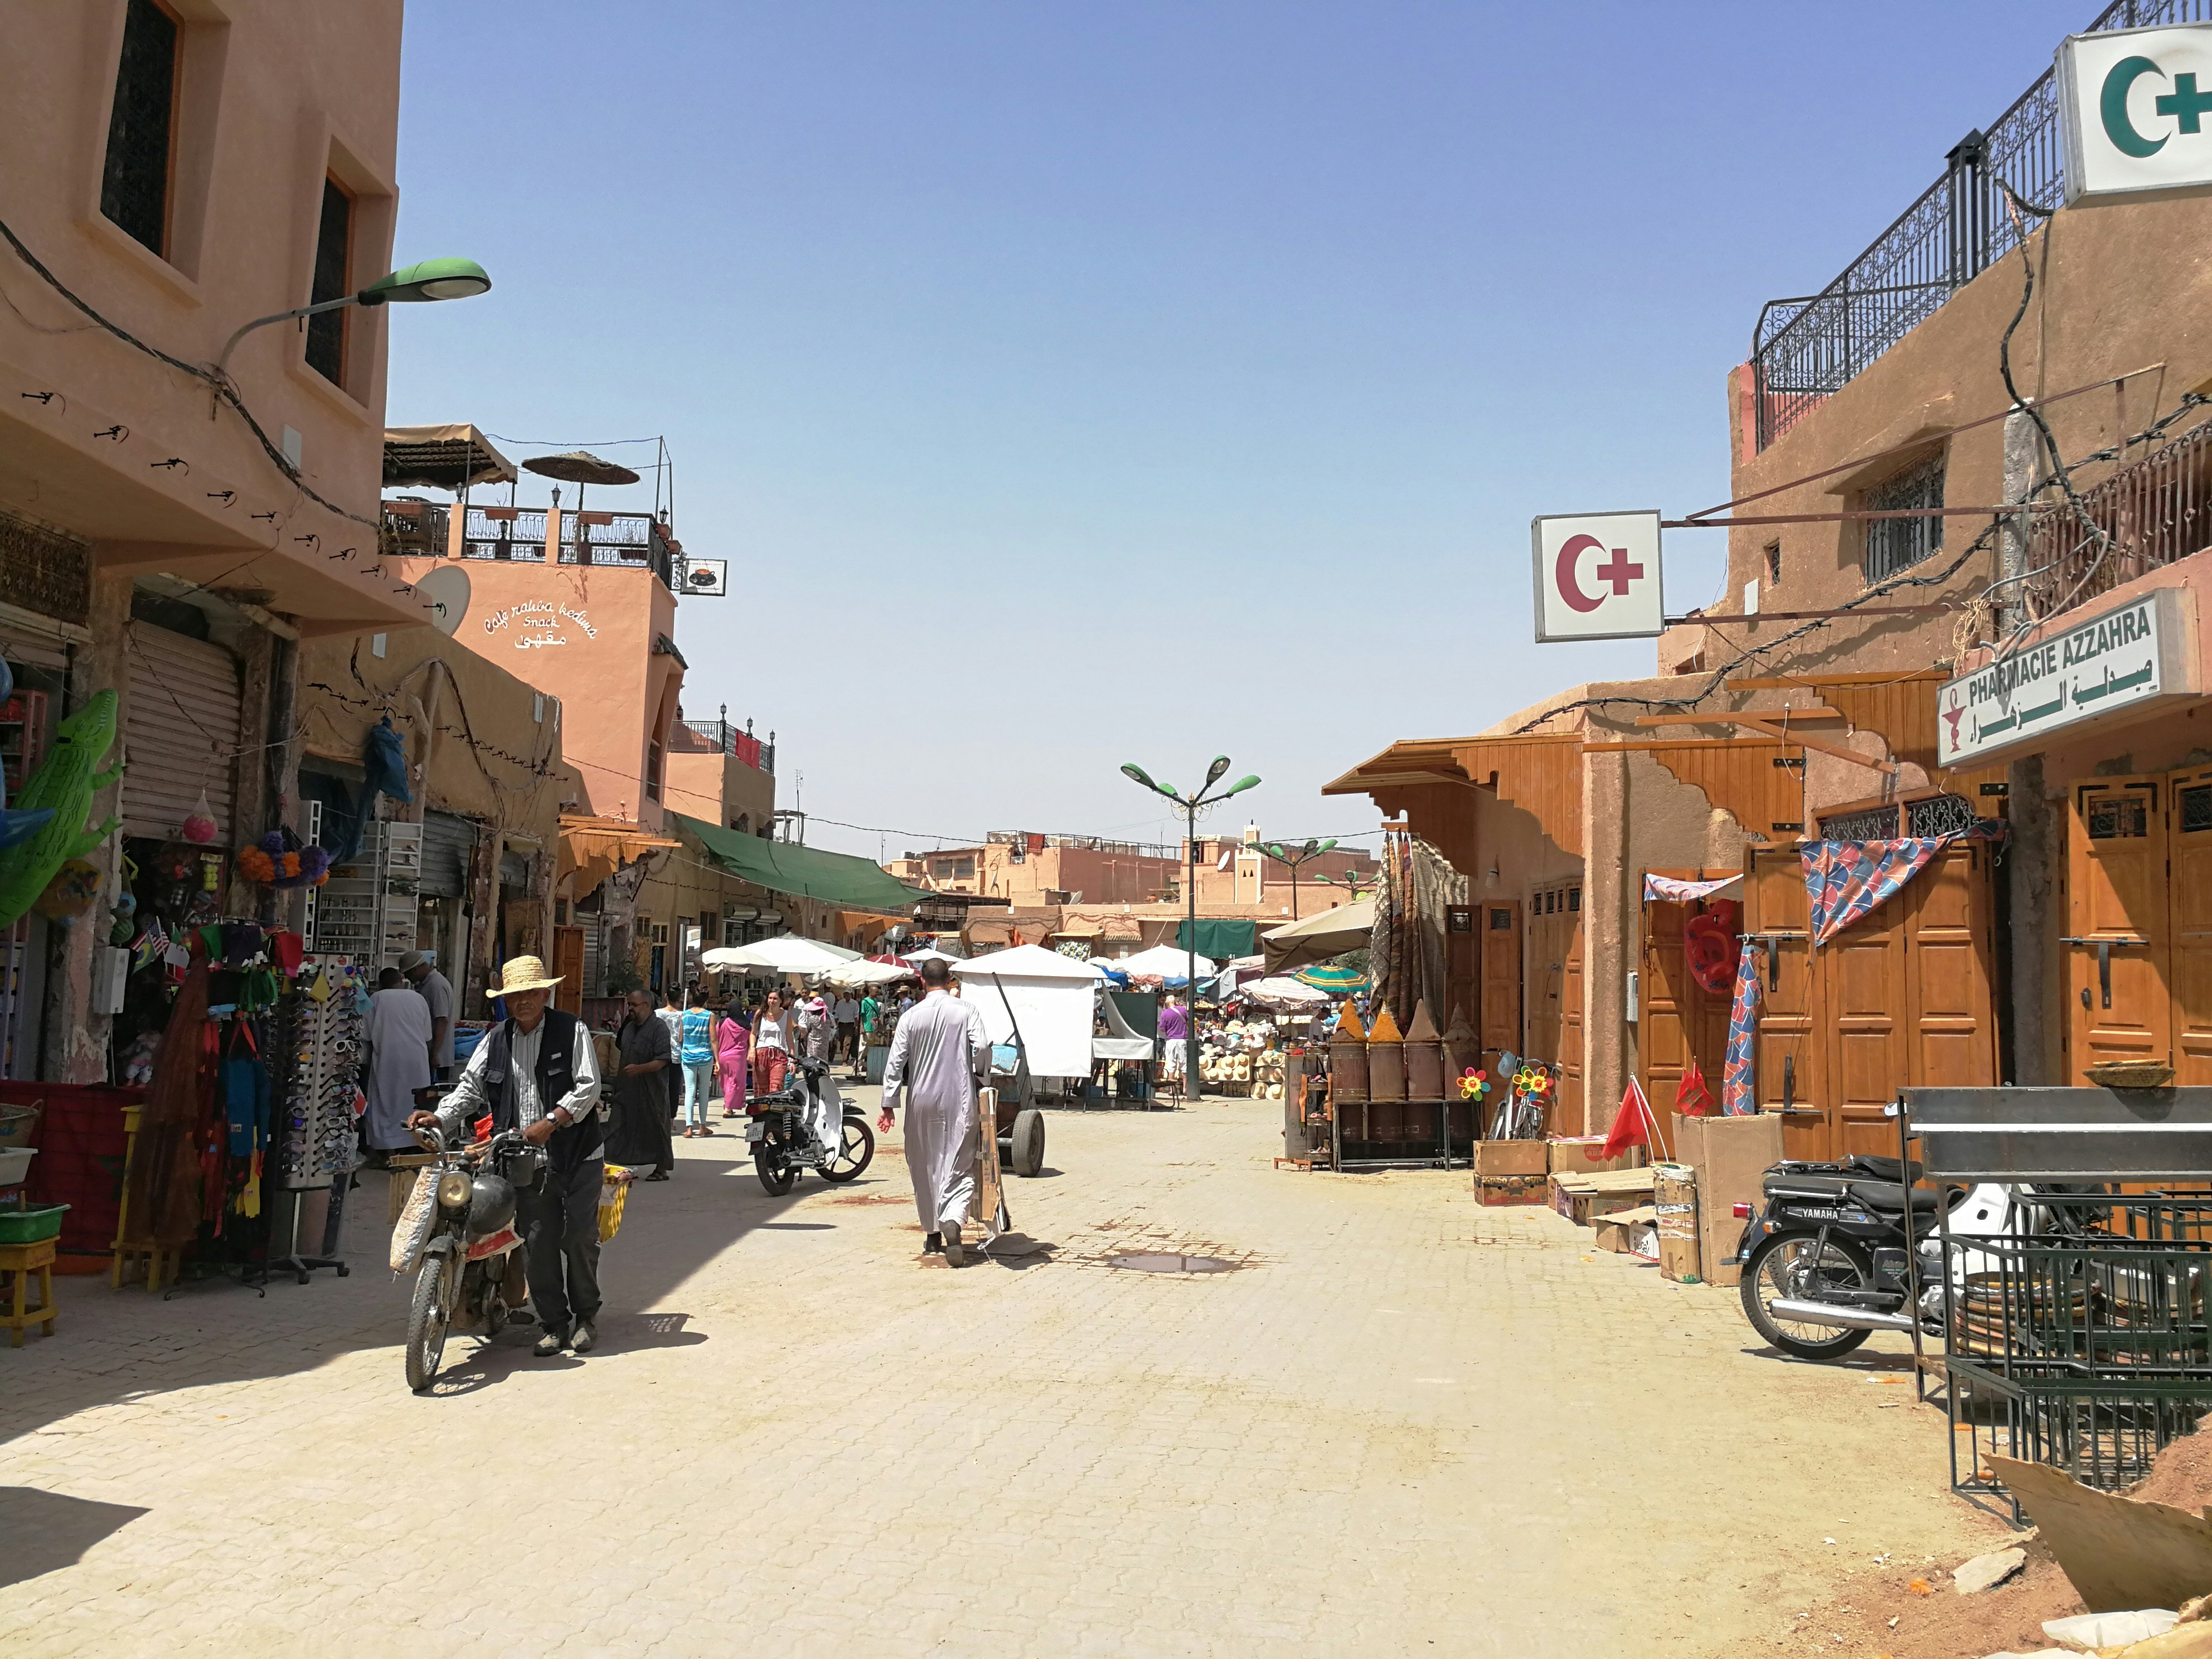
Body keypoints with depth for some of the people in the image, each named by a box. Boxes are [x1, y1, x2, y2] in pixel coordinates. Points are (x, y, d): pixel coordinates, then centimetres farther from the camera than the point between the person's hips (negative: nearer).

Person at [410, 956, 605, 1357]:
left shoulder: (571, 1031, -3)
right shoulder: (496, 1039, 10)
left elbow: (588, 1086, -9)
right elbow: (471, 1087, 7)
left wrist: (551, 1122, -19)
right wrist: (439, 1118, -10)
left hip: (577, 1152, -3)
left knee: (580, 1236, -1)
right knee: (537, 1240, 1)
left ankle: (586, 1316, 17)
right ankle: (554, 1324, 11)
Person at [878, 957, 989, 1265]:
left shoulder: (912, 1017, 1)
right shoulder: (966, 1011, -2)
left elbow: (895, 1062, -1)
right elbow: (983, 1047, -13)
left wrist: (888, 1105, 4)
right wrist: (978, 1074, 8)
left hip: (922, 1101, 2)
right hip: (959, 1099, -1)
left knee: (924, 1165, 15)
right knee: (959, 1164, -2)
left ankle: (932, 1233, 22)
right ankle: (953, 1219, -29)